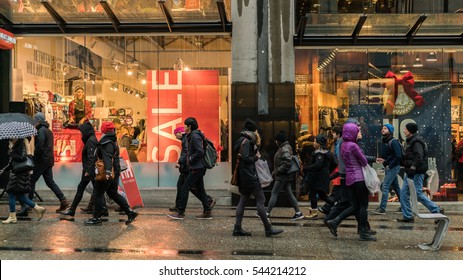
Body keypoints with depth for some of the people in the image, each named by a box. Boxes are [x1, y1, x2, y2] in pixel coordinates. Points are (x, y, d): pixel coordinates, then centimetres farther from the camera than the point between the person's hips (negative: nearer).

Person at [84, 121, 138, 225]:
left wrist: (108, 171, -38)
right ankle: (130, 213, 12)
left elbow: (107, 158, -29)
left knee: (98, 193, 1)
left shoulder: (106, 143, -16)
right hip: (115, 172, 10)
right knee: (113, 194, 16)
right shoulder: (113, 141, 15)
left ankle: (97, 218, 8)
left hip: (106, 174, -10)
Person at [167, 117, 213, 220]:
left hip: (196, 168, -10)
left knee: (184, 188, -7)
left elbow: (200, 152, -23)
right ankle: (207, 212, 15)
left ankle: (180, 212, -3)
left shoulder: (194, 136, -14)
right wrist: (189, 155, 11)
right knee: (200, 190, 12)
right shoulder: (192, 136, 17)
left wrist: (190, 160, -13)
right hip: (198, 168, 10)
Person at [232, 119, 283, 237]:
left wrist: (255, 146, 6)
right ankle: (268, 228, -5)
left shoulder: (244, 141, 17)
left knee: (243, 200, 11)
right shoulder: (246, 141, -14)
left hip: (244, 176, 11)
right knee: (260, 200, -7)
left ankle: (237, 228, 11)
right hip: (249, 175, -11)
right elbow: (246, 158, -22)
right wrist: (256, 157, -8)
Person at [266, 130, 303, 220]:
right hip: (285, 176, 10)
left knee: (274, 193, -4)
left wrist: (278, 171, -19)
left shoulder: (285, 149, -16)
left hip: (283, 176, -10)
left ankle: (267, 213, 1)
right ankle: (298, 213, 11)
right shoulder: (283, 147, 15)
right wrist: (275, 172, 17)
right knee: (289, 193, 10)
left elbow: (288, 162, -27)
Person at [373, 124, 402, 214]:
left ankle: (382, 208, -11)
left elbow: (398, 156, -20)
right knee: (396, 187, 16)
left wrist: (389, 165, -18)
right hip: (388, 167, 9)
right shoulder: (384, 141, 12)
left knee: (385, 186, -12)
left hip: (393, 167, -9)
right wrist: (383, 159, 2)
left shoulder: (393, 142, -15)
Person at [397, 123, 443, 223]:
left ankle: (437, 211, 4)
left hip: (416, 173, -10)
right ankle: (407, 216, 13)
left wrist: (413, 168, -24)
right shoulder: (411, 141, 17)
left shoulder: (416, 141, -14)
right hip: (411, 173, 10)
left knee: (418, 193, -7)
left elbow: (419, 157, -24)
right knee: (404, 193, 8)